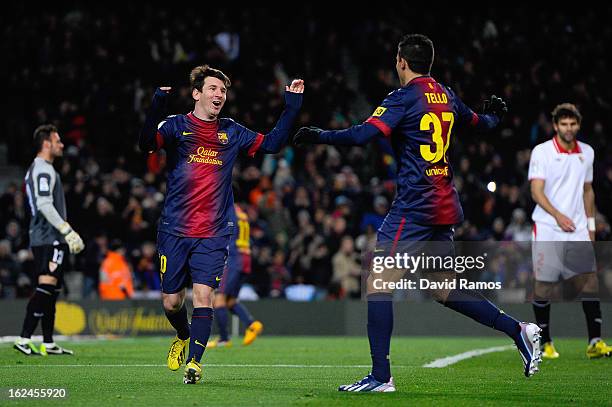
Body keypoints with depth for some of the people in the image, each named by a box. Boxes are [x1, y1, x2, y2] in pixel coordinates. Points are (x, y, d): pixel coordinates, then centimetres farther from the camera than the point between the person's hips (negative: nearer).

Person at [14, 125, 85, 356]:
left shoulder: (36, 169, 22)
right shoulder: (44, 170, -11)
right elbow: (45, 205, -21)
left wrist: (67, 234, 25)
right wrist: (67, 231, -21)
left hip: (42, 239, 11)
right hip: (49, 239, -11)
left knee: (52, 291, 11)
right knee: (46, 287, -16)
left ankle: (49, 344, 12)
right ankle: (24, 339, -21)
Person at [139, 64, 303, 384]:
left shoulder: (232, 132, 9)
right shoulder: (176, 126, -1)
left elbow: (272, 144, 11)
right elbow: (147, 143, -19)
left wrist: (292, 106, 2)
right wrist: (157, 105, -34)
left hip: (214, 233, 1)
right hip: (175, 229, -1)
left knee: (203, 295, -13)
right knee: (172, 301, 5)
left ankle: (194, 361, -7)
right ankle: (183, 337, 36)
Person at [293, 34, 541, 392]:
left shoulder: (405, 97, -9)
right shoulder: (446, 96, 13)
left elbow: (364, 134, -21)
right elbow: (479, 123, 33)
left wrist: (319, 136, -12)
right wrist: (494, 115, 55)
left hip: (415, 205, -8)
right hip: (446, 205, 8)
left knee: (378, 282, -5)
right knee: (444, 289, 17)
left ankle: (381, 376, -9)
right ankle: (517, 329, 8)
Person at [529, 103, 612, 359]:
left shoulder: (587, 152, 11)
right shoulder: (542, 151, -5)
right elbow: (536, 191, -11)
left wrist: (590, 223, 17)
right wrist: (558, 215, -24)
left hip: (578, 230, 4)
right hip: (547, 230, -4)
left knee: (590, 282, -5)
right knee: (544, 285, -1)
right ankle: (545, 343, 11)